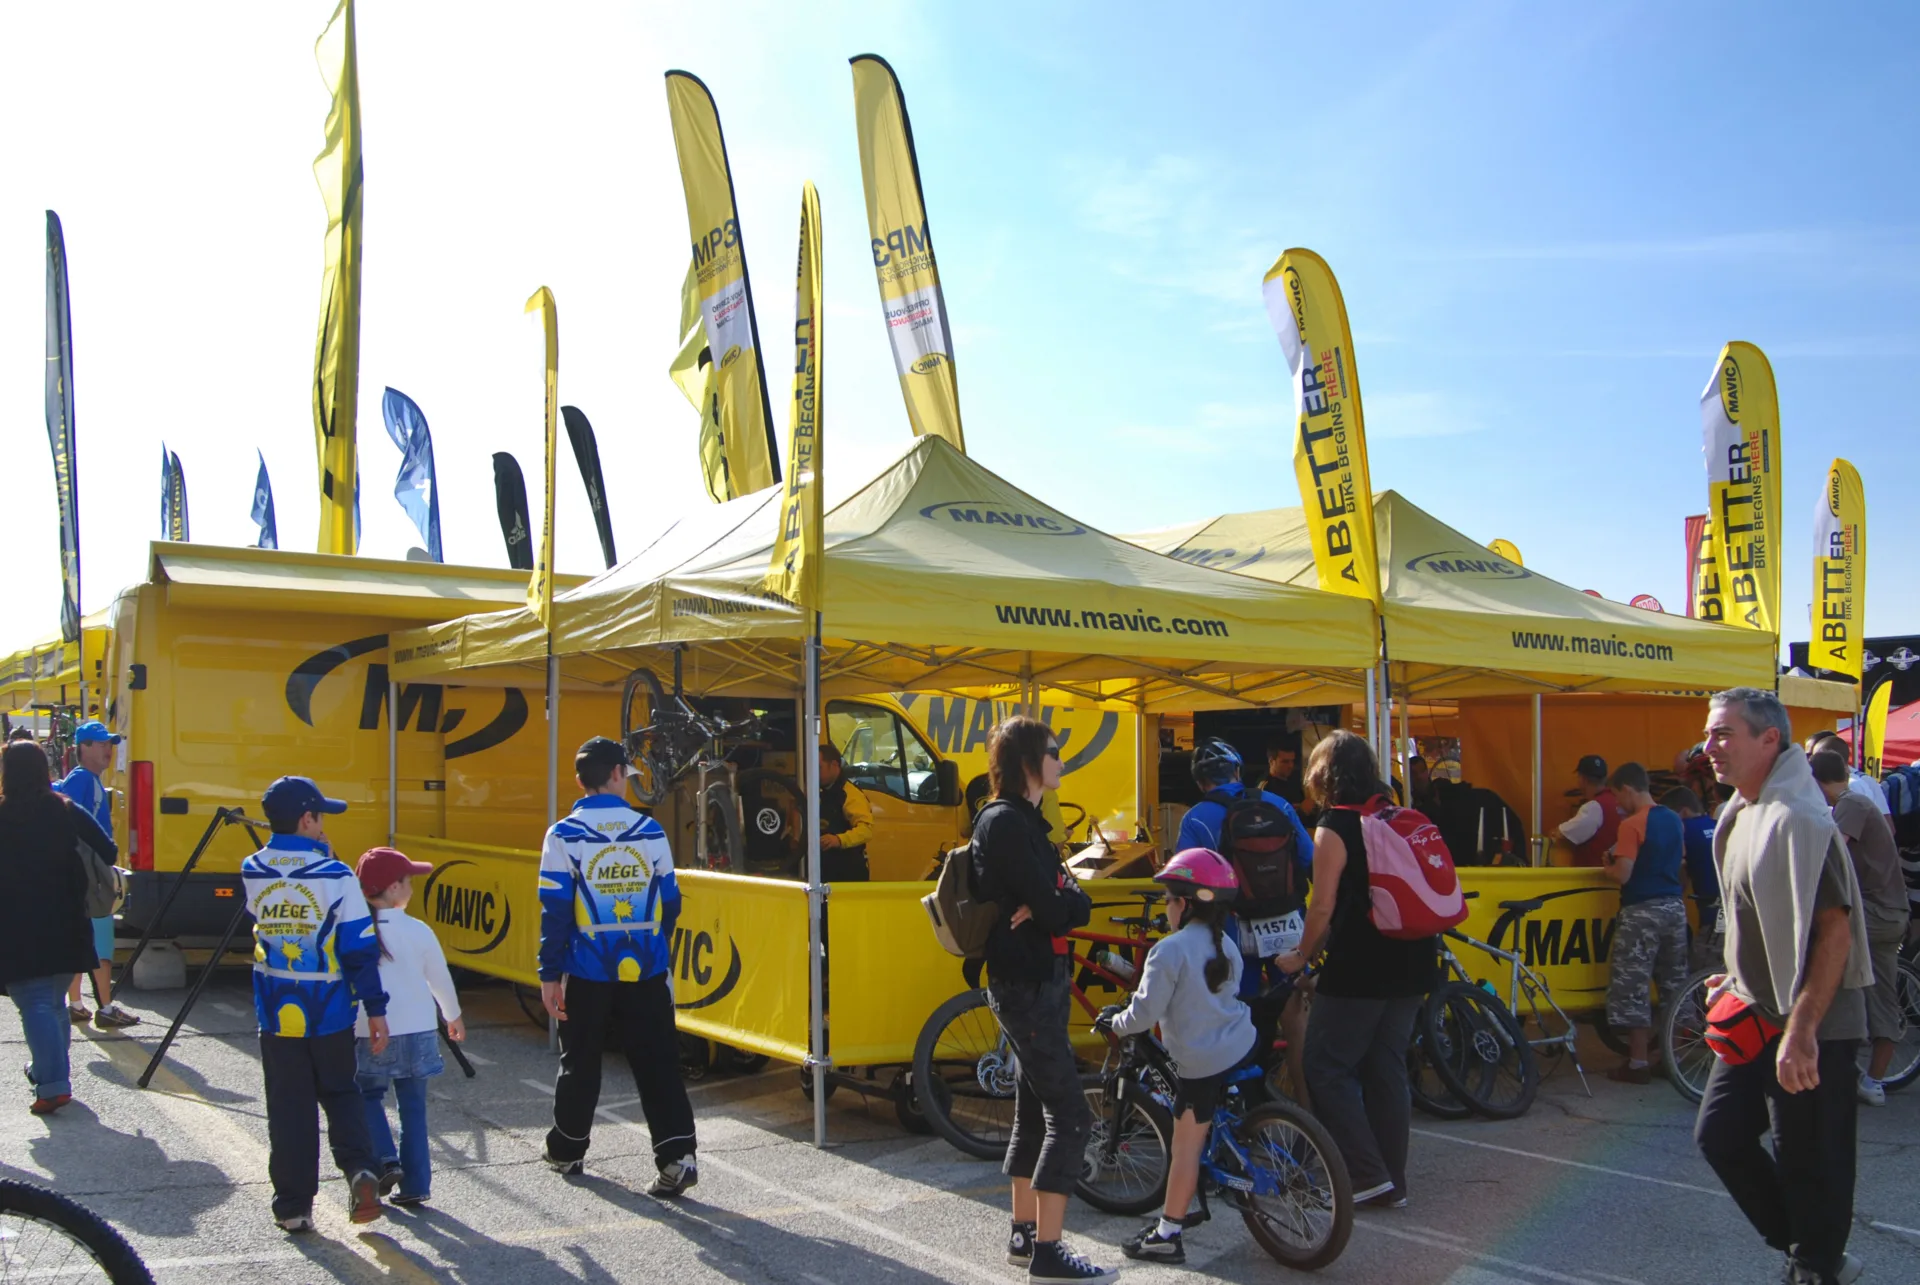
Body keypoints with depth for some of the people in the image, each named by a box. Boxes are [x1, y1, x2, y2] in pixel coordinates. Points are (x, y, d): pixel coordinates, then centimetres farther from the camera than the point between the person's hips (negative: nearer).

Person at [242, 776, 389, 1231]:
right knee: (340, 1094, 17)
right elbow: (360, 949, -12)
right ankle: (359, 1169, -3)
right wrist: (376, 1009, -5)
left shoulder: (251, 873, -3)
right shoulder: (334, 876, -13)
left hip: (276, 1015, 2)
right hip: (329, 1014, -2)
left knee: (289, 1109, 10)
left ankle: (294, 1207, 15)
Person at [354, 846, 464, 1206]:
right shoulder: (418, 932, -6)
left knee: (369, 1096, 20)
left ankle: (385, 1161, 1)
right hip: (417, 1032, 1)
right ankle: (415, 1184, 11)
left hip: (369, 1036, 0)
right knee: (413, 1108, 10)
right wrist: (453, 1017, 22)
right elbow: (441, 980, 5)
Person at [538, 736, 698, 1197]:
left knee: (581, 1063, 15)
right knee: (658, 1063, 3)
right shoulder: (650, 830, 1)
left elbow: (555, 908, -9)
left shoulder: (565, 834, -7)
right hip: (646, 970, 1)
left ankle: (567, 1150, 30)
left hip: (587, 972, -1)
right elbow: (669, 901, 6)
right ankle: (677, 1156, -6)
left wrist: (549, 973, -3)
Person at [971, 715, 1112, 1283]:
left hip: (1038, 980, 10)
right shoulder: (1005, 821, -17)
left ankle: (1024, 1234, 25)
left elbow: (1068, 901, 6)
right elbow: (1056, 910, -23)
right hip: (1025, 985, -10)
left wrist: (1058, 901, -13)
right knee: (1070, 1115, -8)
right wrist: (1067, 901, -3)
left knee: (1034, 1108, 15)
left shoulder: (1023, 820, 14)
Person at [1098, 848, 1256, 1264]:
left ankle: (1167, 1234, 9)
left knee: (1186, 1145, 1)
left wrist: (1114, 1021, 5)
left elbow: (1145, 1013, -15)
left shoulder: (1169, 950, -14)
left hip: (1202, 1065, -6)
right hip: (1244, 1048, 7)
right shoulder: (1226, 947, 9)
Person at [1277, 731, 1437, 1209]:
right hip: (1411, 966, 8)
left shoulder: (1335, 828, -12)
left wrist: (1300, 957, 0)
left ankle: (1369, 1174, 0)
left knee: (1326, 1067, 3)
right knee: (1387, 1068, 13)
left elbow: (1323, 909, -15)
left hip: (1359, 971, -8)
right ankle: (1394, 1183, 18)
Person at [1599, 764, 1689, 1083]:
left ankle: (1638, 1063, 2)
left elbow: (1622, 875, -18)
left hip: (1642, 912, -7)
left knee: (1633, 987, 0)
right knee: (1674, 984, 15)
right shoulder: (1674, 820, 8)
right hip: (1674, 907, 8)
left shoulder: (1632, 825, -15)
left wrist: (1606, 866, 1)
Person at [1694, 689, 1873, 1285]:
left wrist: (1801, 1030, -29)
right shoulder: (1741, 814, 9)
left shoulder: (1797, 819, -21)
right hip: (1758, 1013, 10)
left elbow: (1834, 928, -27)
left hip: (1808, 1029, -10)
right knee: (1719, 1135, 13)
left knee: (1808, 1163, 1)